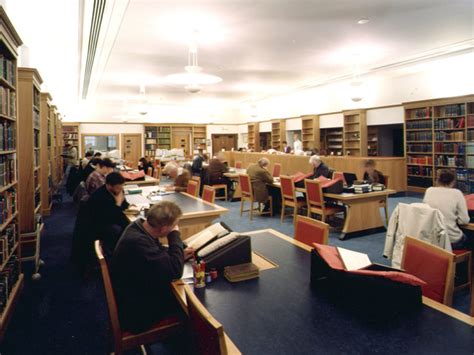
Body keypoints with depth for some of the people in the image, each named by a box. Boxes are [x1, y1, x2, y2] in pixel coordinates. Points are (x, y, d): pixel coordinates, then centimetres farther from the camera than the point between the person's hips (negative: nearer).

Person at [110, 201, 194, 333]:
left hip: (136, 293, 8)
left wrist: (180, 254, -4)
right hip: (134, 313, -8)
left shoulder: (140, 225, -8)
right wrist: (175, 234, -24)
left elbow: (159, 253, 12)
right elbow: (175, 271, -33)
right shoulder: (138, 242, -36)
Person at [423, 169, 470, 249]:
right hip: (451, 240, -3)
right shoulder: (456, 193, -8)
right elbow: (464, 220, -9)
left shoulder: (429, 191, 0)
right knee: (466, 239, 35)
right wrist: (453, 217, 12)